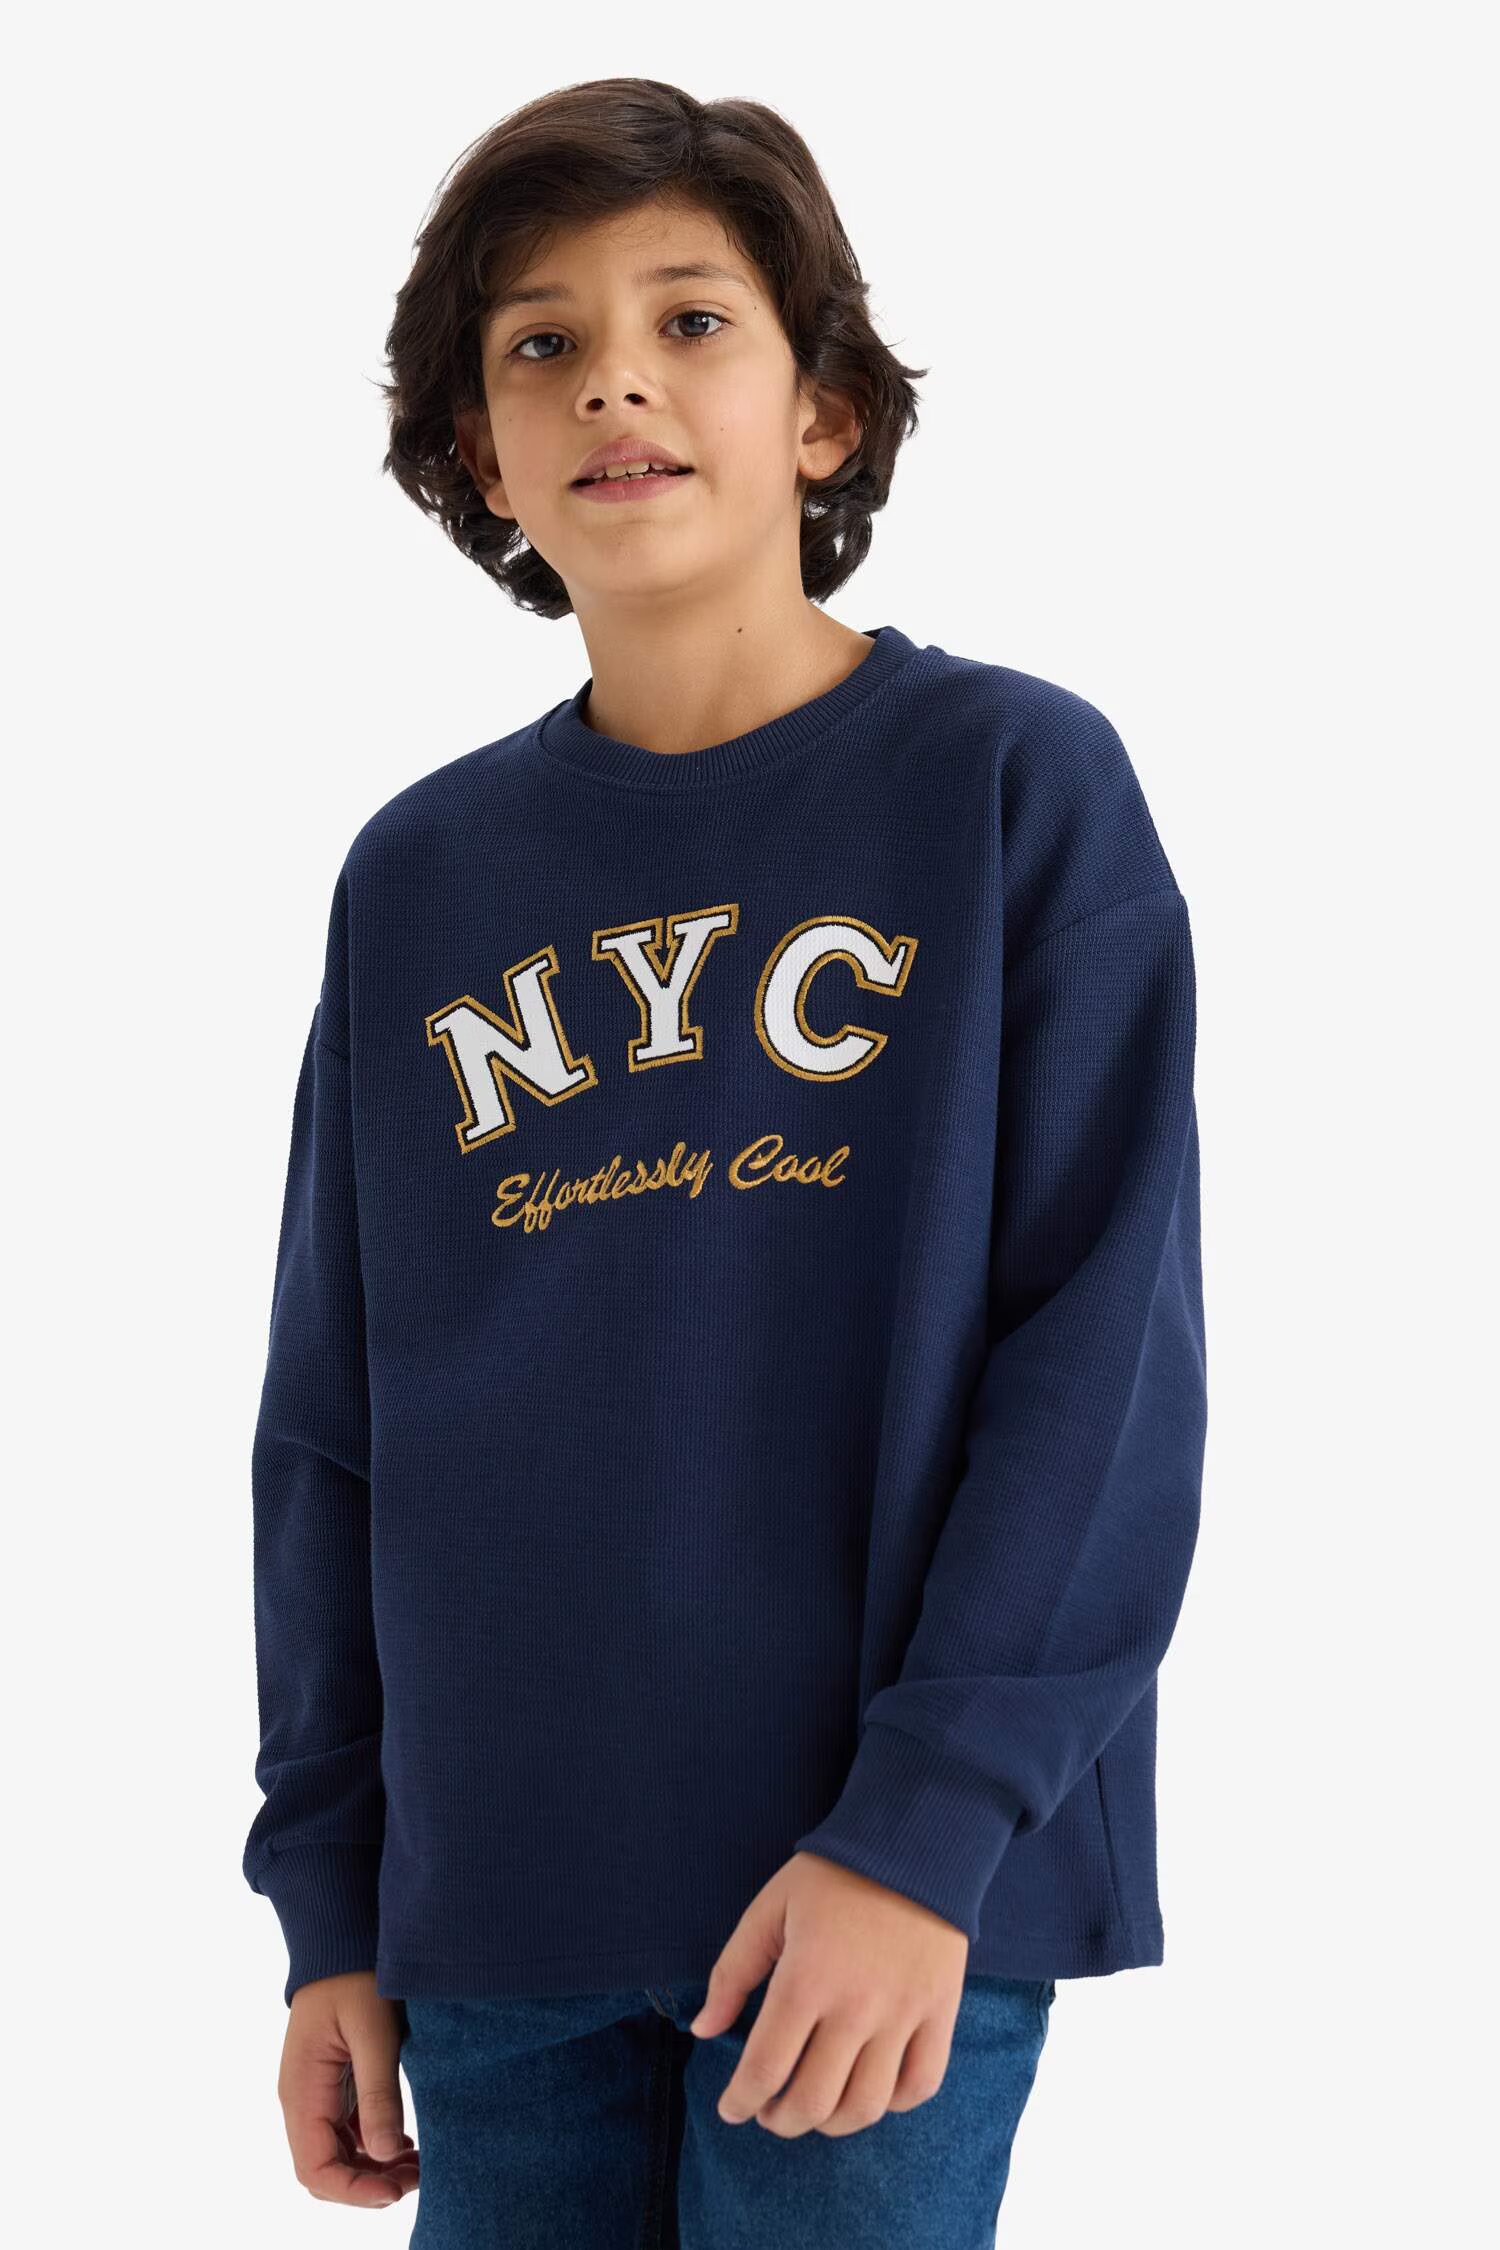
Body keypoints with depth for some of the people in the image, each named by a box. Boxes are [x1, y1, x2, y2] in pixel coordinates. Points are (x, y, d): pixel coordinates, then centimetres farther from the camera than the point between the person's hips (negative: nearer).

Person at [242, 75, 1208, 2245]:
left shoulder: (1016, 786, -3)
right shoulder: (418, 876, 8)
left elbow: (1105, 1350, -8)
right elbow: (331, 1429, 11)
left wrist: (925, 1826, -15)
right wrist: (328, 1900, 9)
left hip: (889, 1900, -3)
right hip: (498, 1919, 4)